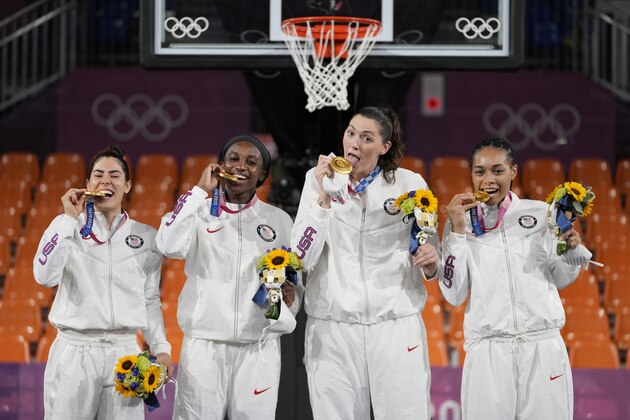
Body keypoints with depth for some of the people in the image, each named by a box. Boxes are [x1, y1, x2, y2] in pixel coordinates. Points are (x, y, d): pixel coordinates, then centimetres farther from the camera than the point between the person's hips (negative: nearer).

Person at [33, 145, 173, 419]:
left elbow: (150, 300, 14)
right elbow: (45, 276, -12)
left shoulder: (146, 237, 9)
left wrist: (160, 348, 4)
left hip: (124, 352, 2)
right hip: (74, 350, -1)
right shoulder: (69, 228, 4)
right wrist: (69, 219, -10)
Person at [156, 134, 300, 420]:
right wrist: (200, 191, -9)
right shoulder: (199, 212, 5)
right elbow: (170, 246, -14)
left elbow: (295, 282, 15)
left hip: (259, 347, 1)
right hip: (204, 343, -1)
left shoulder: (279, 220, 11)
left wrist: (290, 299, -8)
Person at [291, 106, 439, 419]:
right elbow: (302, 259, -7)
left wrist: (430, 264, -12)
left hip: (397, 325, 0)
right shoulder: (318, 181, 3)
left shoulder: (409, 184, 2)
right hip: (332, 327, 0)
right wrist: (324, 197, -14)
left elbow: (430, 266, 12)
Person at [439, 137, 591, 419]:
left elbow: (561, 280, 14)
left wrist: (572, 251, -5)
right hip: (487, 350, 0)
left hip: (543, 345, 0)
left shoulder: (540, 213, 5)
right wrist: (457, 231, -6)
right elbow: (454, 295, -2)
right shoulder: (461, 222, 5)